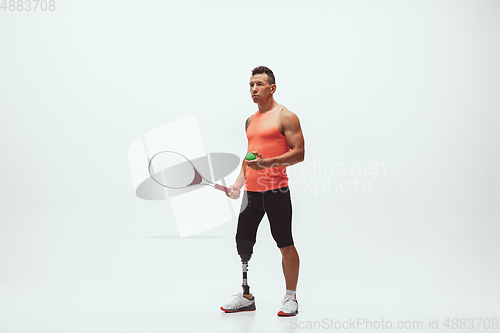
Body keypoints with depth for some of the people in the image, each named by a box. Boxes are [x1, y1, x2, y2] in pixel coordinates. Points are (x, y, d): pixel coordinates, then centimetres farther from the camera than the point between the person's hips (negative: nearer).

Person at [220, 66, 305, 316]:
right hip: (251, 191, 7)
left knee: (285, 246, 2)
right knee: (243, 242, 8)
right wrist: (239, 182, 14)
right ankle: (246, 296, 21)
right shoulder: (251, 121, 18)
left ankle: (290, 298, 16)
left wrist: (268, 163, -23)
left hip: (276, 191, -7)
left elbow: (299, 154, -11)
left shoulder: (285, 117, -4)